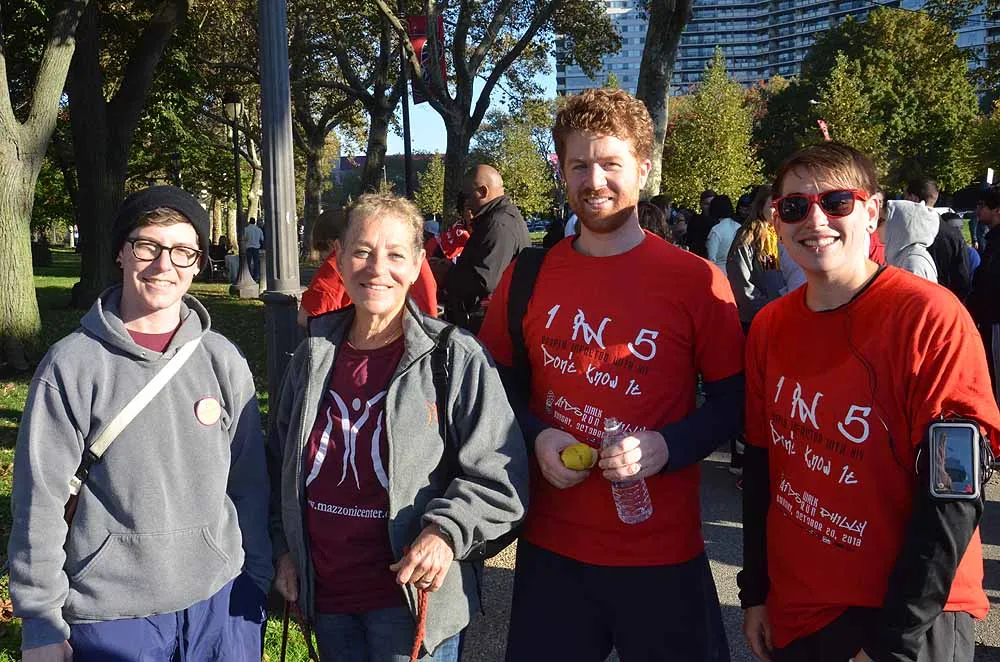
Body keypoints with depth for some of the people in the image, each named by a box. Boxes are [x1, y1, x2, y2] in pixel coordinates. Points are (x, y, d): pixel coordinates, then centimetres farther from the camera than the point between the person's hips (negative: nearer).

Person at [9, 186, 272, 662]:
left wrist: (257, 580, 6)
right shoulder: (72, 365, -7)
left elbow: (249, 481, 6)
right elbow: (40, 502, -6)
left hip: (221, 604, 2)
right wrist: (41, 622, -5)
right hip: (109, 619, -2)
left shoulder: (223, 361, 1)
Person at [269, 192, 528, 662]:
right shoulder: (312, 358, 5)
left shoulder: (456, 358, -11)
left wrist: (447, 531, -24)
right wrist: (285, 548, 12)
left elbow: (498, 474, -12)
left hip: (413, 596, -5)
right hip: (325, 594, 5)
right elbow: (281, 461, 17)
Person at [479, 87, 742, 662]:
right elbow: (501, 383, 10)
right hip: (550, 545, 3)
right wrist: (536, 437, -9)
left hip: (663, 553, -2)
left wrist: (666, 447, -20)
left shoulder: (697, 281, -8)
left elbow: (733, 400, -3)